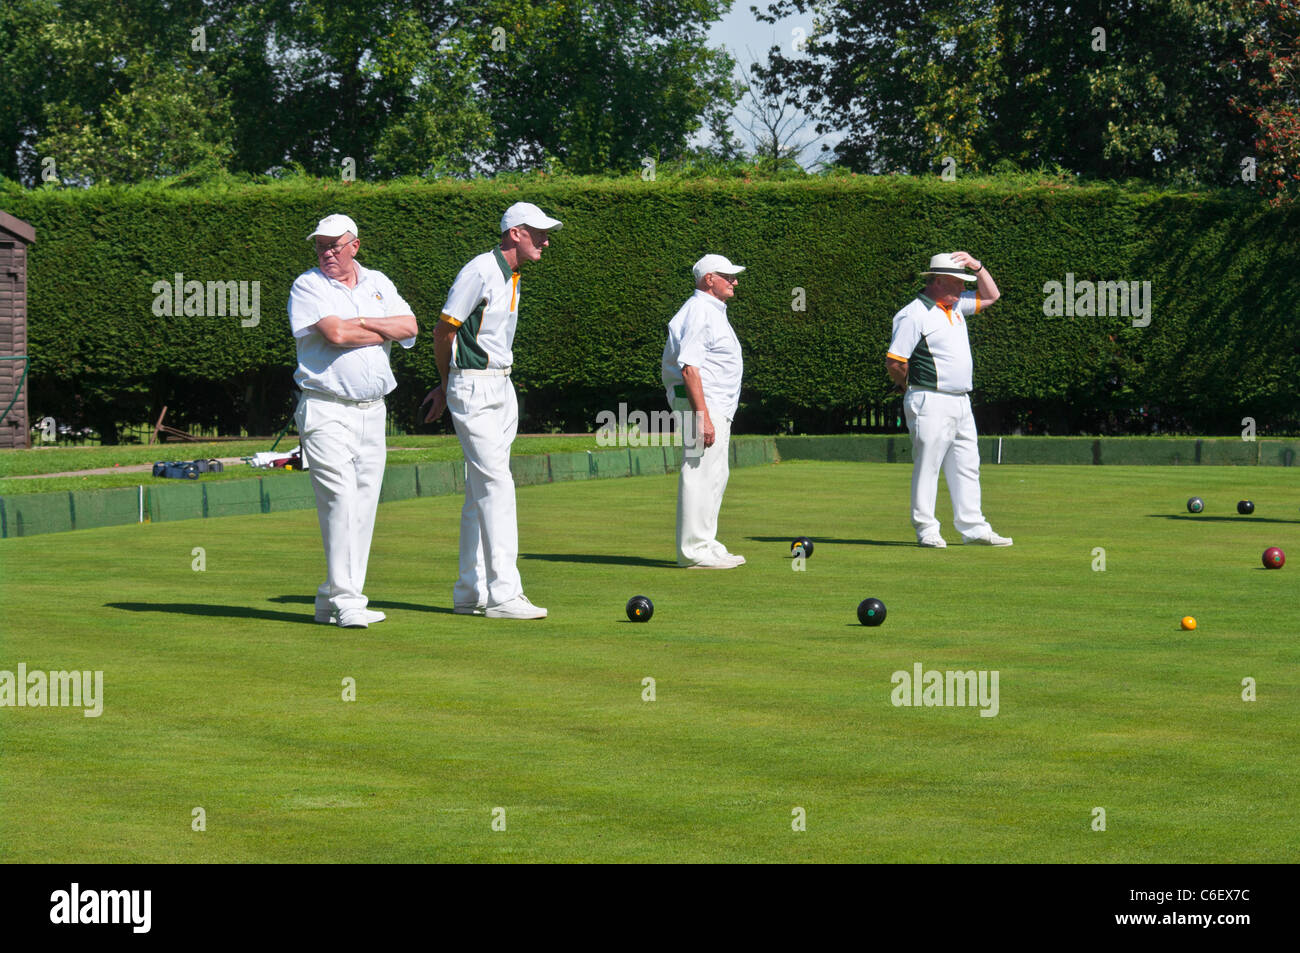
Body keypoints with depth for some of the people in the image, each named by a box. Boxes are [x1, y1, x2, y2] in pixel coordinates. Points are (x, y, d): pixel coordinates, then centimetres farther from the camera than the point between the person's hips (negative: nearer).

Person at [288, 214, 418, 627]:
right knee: (341, 500, -15)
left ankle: (332, 600, 10)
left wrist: (363, 322, -12)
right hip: (326, 412, -6)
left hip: (373, 411, 6)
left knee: (364, 505, 4)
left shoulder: (377, 283, 14)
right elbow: (336, 333, -17)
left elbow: (410, 326, 0)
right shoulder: (308, 286, -2)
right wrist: (387, 333, -4)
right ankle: (345, 599, -16)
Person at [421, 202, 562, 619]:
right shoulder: (480, 271, -15)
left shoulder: (512, 279, 14)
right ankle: (503, 594, -15)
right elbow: (444, 330, -10)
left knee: (482, 490, 10)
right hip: (474, 390, -9)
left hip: (501, 388, 9)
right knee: (497, 485, -13)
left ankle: (470, 593, 15)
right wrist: (449, 385, 4)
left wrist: (447, 387, 17)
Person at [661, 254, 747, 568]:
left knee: (715, 476, 14)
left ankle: (706, 546, 20)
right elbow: (689, 366, -22)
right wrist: (703, 417, -26)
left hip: (717, 409, 11)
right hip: (701, 403, -11)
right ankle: (695, 550, -10)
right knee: (700, 475, -10)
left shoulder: (713, 312, 20)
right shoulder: (699, 312, -14)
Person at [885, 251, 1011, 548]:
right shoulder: (914, 315, -12)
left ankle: (972, 527, 14)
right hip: (931, 402, -9)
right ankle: (926, 529, 1)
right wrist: (912, 388, 1)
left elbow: (990, 295, 27)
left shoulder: (955, 306, 14)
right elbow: (894, 361, -13)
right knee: (927, 466, -3)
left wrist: (977, 266, 12)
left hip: (961, 401, 9)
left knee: (967, 466, 9)